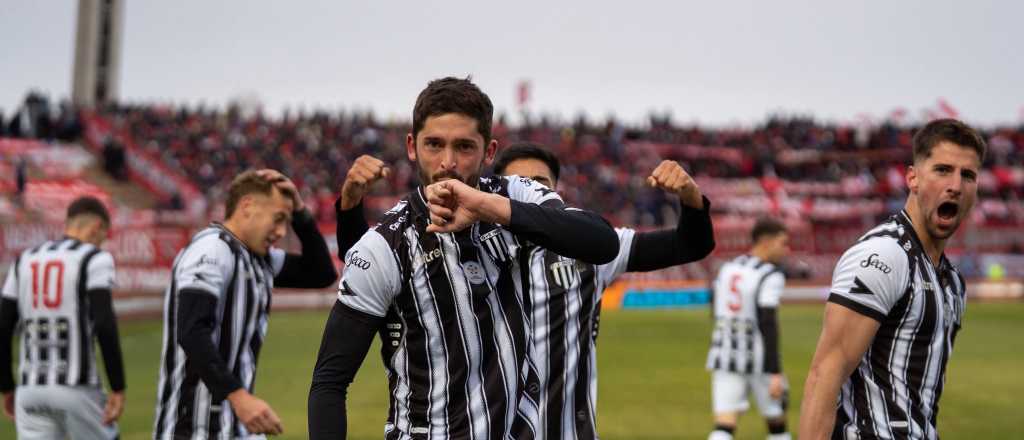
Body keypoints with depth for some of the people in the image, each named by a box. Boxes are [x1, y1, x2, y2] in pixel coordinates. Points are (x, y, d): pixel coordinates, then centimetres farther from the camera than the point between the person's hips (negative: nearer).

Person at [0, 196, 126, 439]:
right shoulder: (94, 259, -4)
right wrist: (118, 388, -15)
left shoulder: (25, 261, 12)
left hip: (31, 389, 5)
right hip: (76, 389, -5)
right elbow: (104, 325, -17)